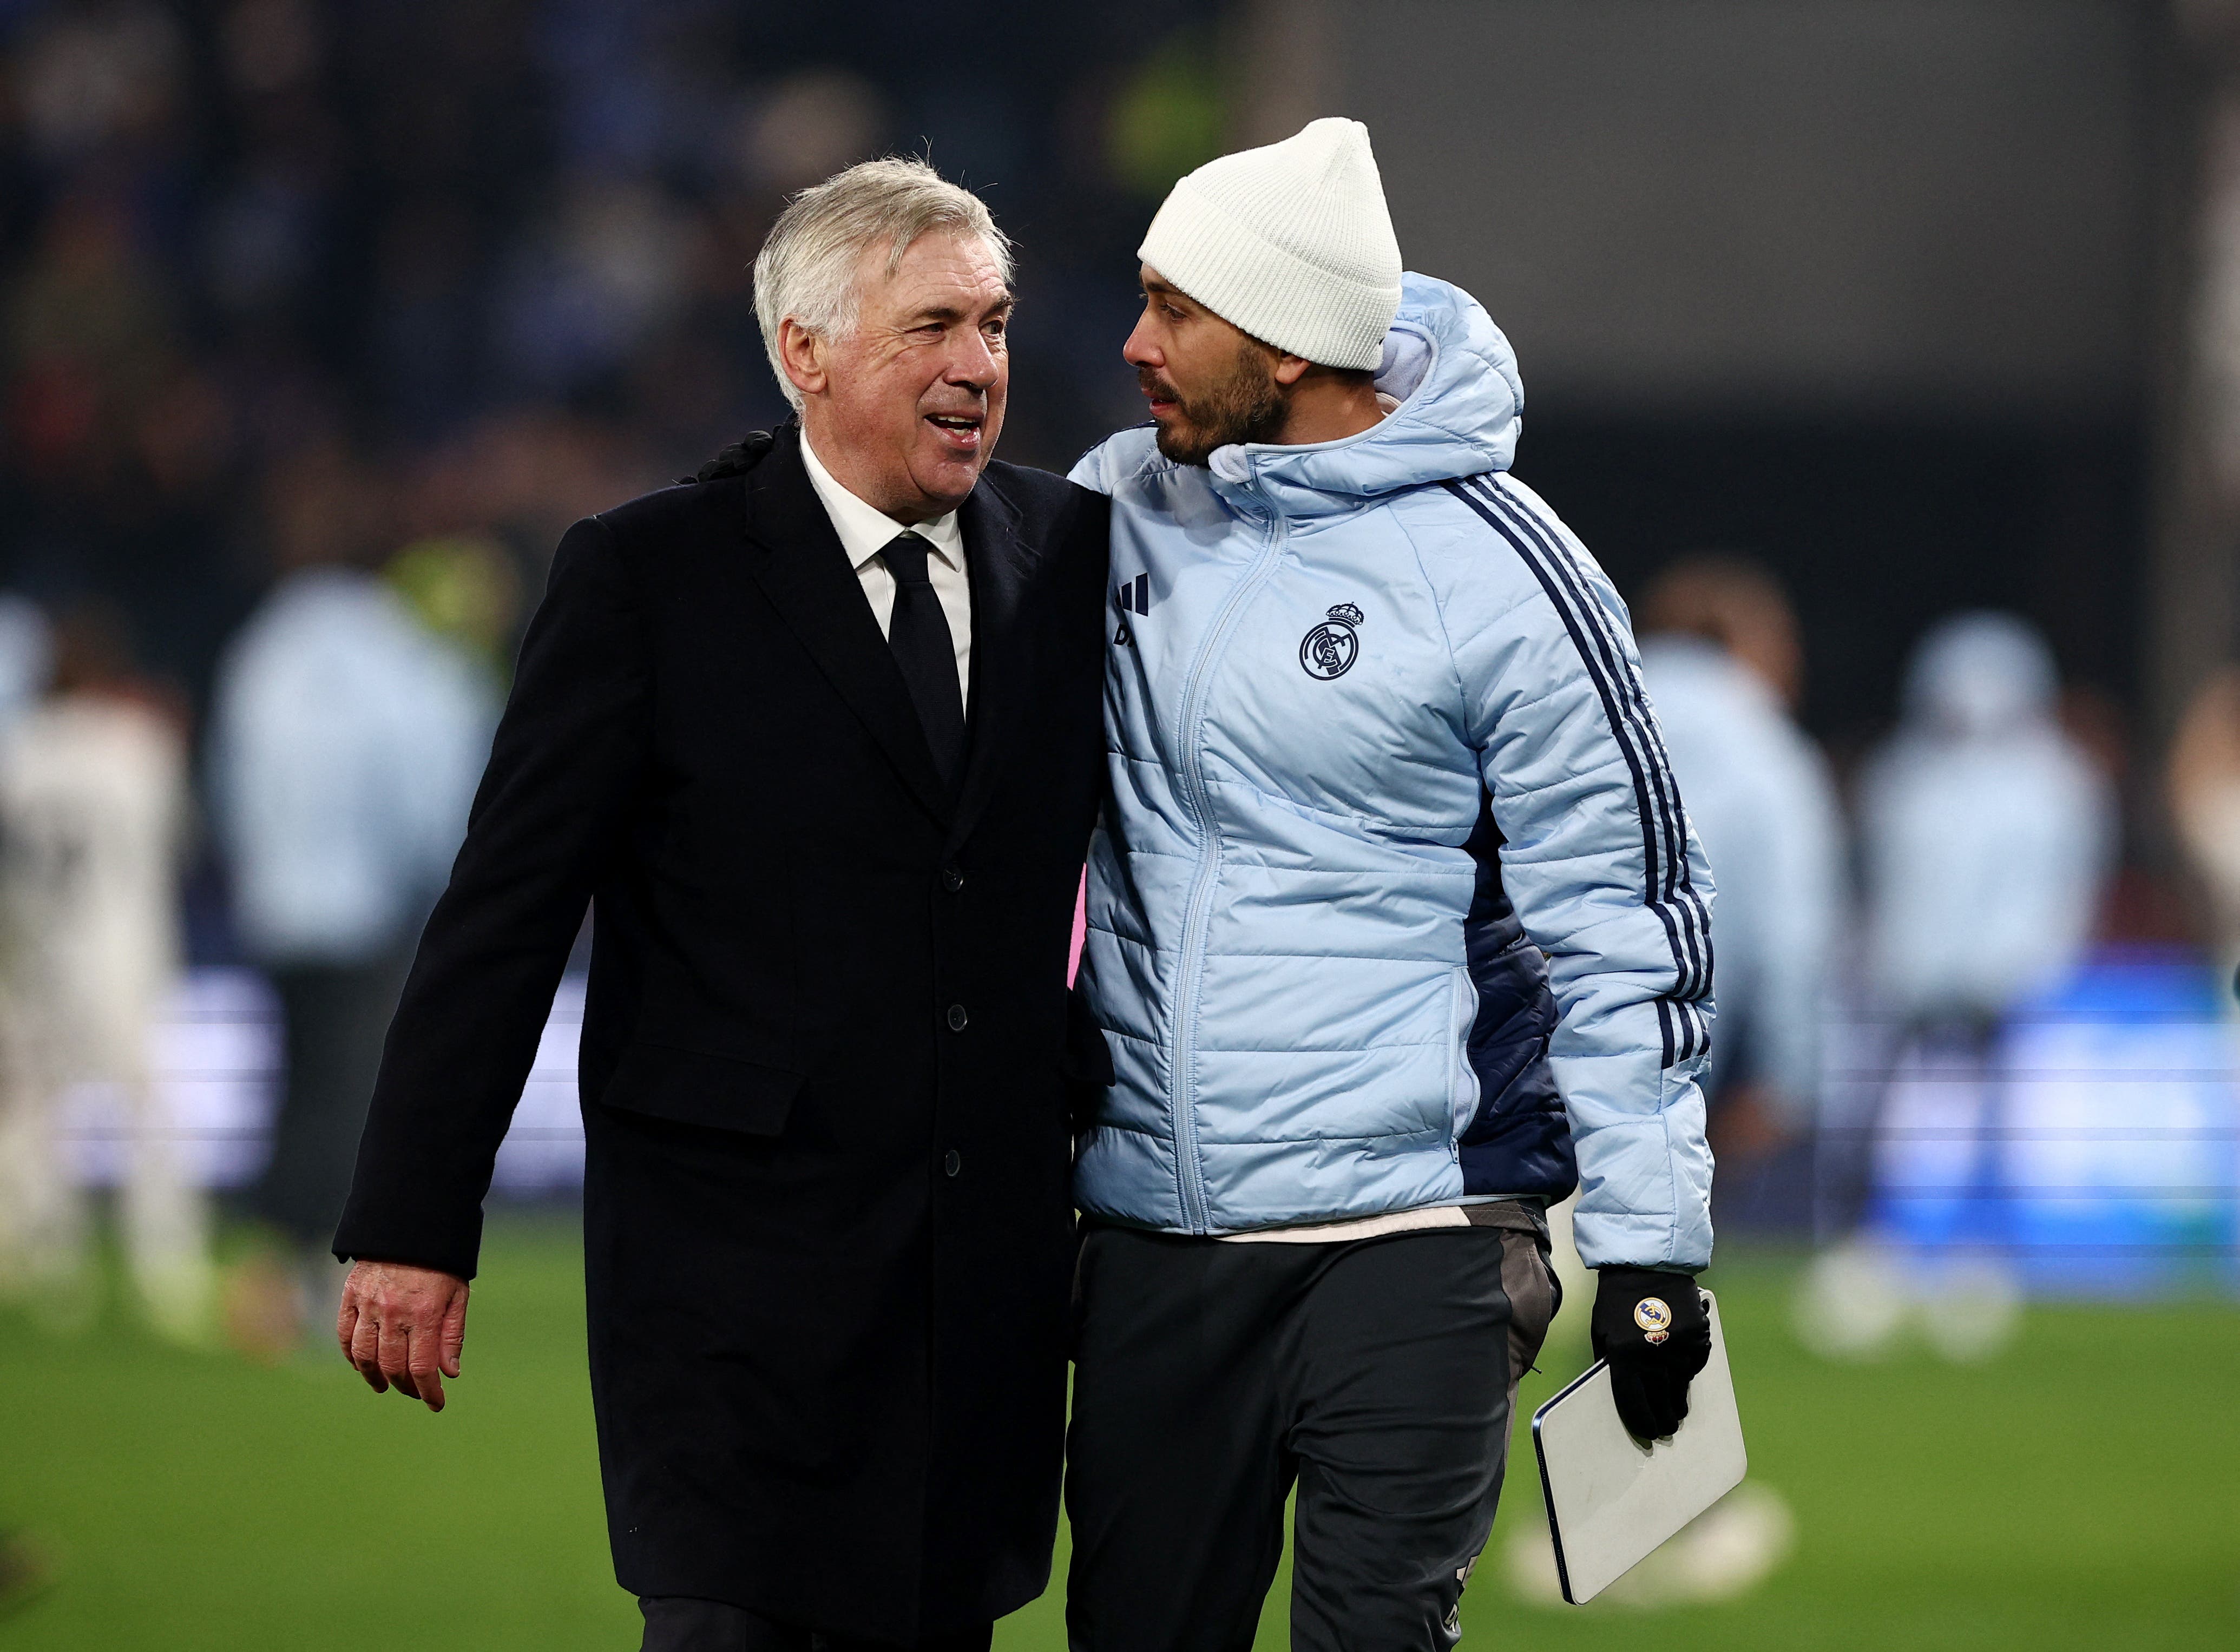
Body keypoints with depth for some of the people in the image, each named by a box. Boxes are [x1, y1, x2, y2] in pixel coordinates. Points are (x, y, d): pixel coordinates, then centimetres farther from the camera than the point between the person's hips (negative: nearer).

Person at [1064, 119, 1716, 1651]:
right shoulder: (1124, 504, 5)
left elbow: (1624, 920, -5)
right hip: (1152, 1227, 5)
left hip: (1411, 1239, -5)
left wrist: (1650, 1248, -6)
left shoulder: (1499, 576, -9)